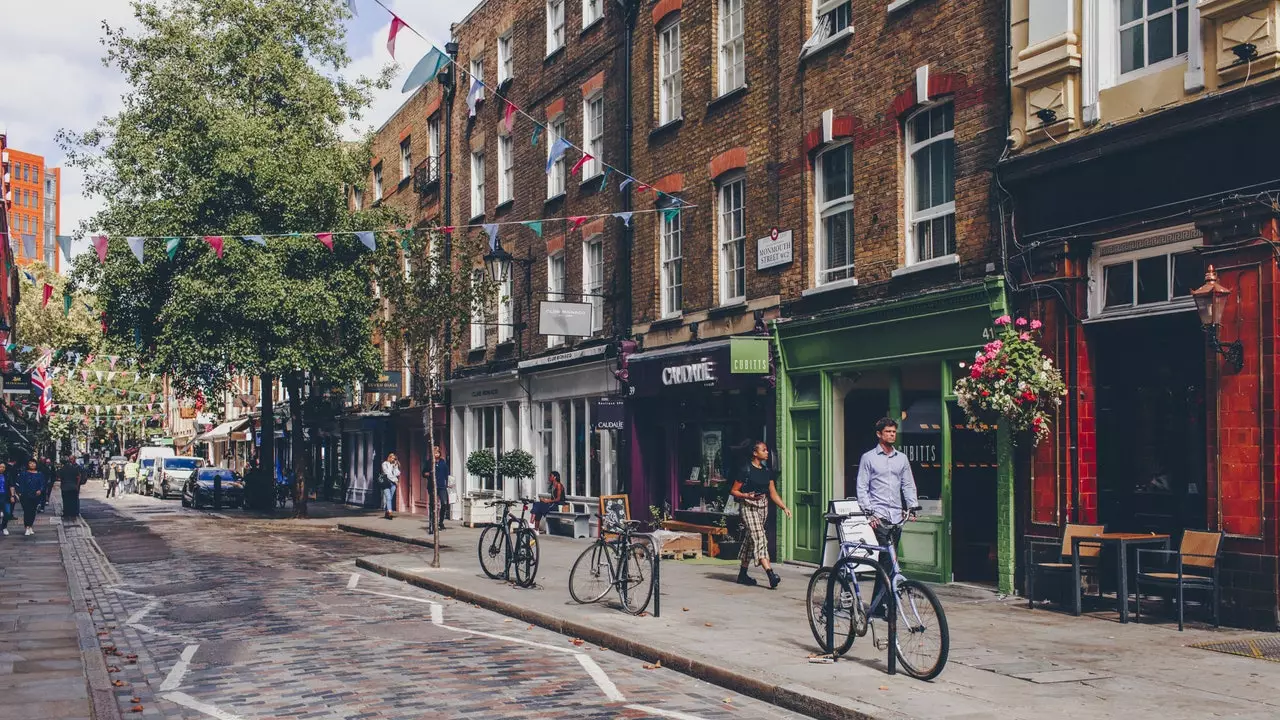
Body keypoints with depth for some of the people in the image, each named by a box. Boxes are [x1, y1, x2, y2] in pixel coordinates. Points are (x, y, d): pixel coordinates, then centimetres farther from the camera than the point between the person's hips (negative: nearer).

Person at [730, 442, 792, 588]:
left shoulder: (767, 471, 11)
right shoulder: (746, 470, -9)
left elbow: (773, 493, 12)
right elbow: (733, 491, -5)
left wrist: (784, 507, 1)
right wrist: (747, 496, -21)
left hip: (763, 507, 7)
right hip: (749, 507, -7)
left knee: (751, 539, 13)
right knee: (759, 538, -16)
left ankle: (742, 574, 22)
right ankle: (770, 574, -26)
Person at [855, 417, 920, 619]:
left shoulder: (902, 458, 16)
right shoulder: (868, 458, 3)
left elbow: (908, 485, 17)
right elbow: (862, 487, 0)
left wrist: (913, 507, 3)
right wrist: (869, 512, -10)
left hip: (897, 517, 5)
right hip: (879, 517, -5)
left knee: (888, 560, 5)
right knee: (887, 559, -13)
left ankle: (878, 604, 12)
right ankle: (879, 606, -11)